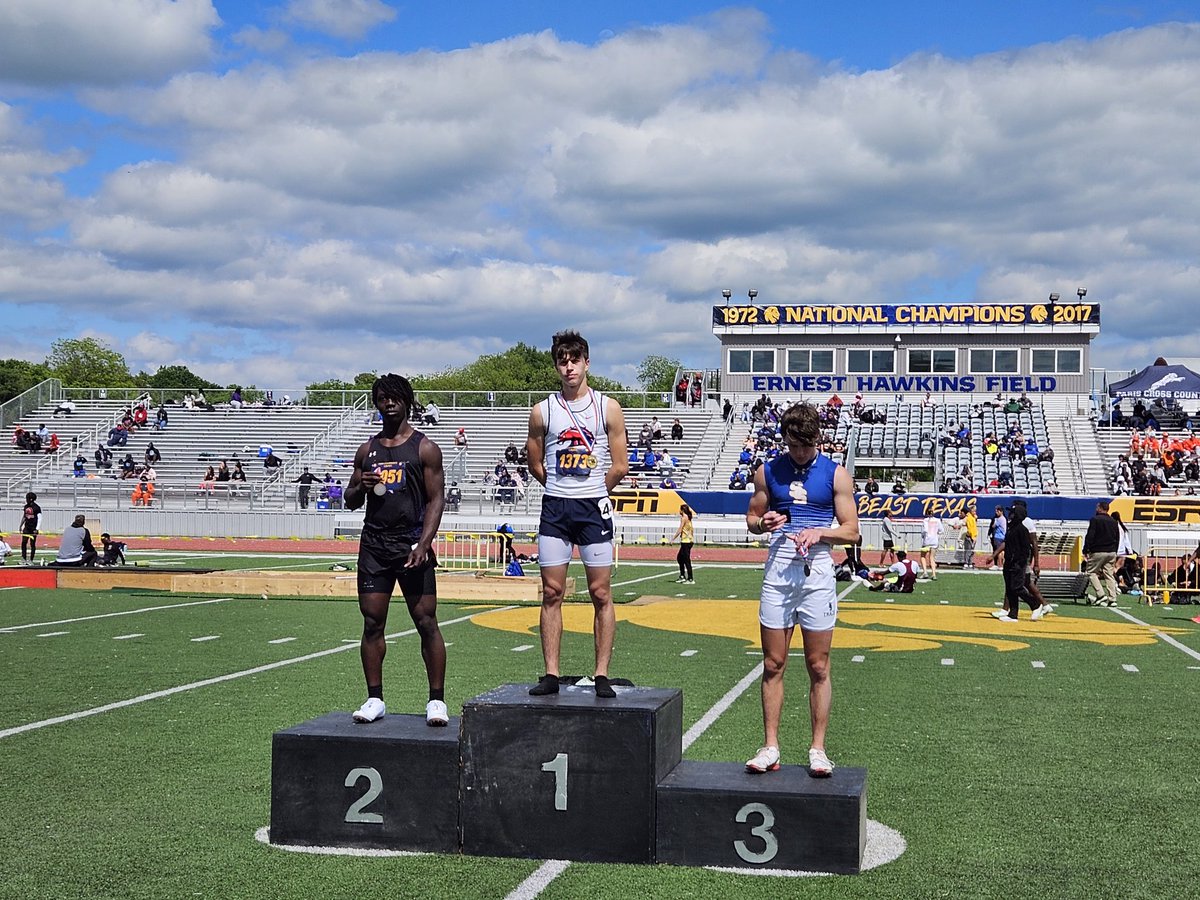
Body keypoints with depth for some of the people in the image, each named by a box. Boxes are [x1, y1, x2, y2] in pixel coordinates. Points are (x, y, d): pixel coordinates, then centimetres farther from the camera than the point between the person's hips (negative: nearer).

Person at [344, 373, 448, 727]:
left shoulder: (424, 448, 1)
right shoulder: (367, 451, 14)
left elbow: (436, 499, -4)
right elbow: (351, 501, 19)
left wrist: (423, 544, -16)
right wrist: (361, 487, -5)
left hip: (411, 544, -4)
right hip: (374, 545, 4)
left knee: (426, 622, -4)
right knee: (372, 623, 4)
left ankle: (436, 699, 2)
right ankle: (374, 699, 11)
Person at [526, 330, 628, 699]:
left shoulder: (607, 408, 1)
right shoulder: (542, 411, 5)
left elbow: (620, 466, 2)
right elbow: (535, 464, 14)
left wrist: (591, 493, 8)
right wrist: (562, 489, 13)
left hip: (594, 508, -2)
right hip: (554, 509, 2)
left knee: (601, 593, -1)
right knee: (551, 593, 2)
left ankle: (601, 675, 4)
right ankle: (551, 674, 7)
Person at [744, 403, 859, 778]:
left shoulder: (836, 474, 3)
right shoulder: (768, 471, 9)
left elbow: (851, 531, 3)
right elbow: (752, 517, 16)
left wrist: (819, 532, -15)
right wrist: (763, 523, -8)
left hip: (817, 573, -2)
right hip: (777, 570, 2)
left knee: (818, 667, 2)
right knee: (773, 665, 2)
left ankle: (817, 748, 10)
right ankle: (770, 747, 9)